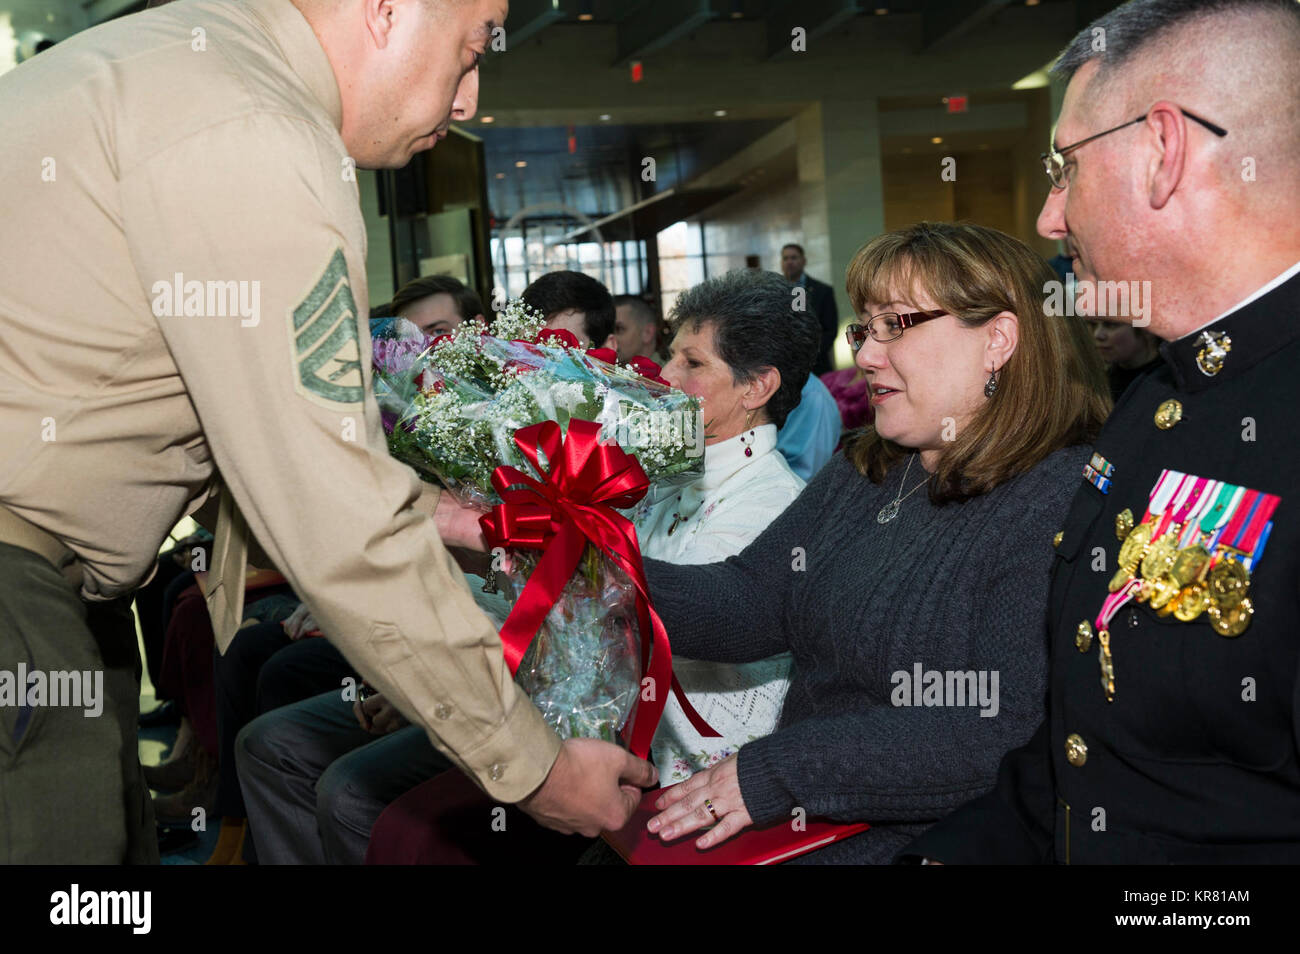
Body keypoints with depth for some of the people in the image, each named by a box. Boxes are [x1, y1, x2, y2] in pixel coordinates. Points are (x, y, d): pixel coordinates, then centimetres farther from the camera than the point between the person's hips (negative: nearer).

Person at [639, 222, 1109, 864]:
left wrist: (779, 772, -22)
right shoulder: (859, 478, 12)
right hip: (797, 823, 7)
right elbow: (748, 606, 4)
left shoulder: (1060, 505, -17)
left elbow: (1005, 732, -25)